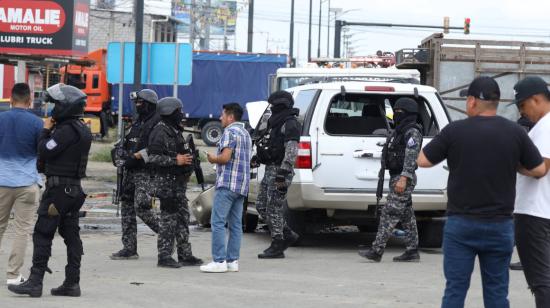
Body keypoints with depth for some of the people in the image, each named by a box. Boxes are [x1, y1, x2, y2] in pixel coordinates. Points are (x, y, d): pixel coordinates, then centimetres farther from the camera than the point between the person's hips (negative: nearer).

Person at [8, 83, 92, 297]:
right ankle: (72, 283, 9)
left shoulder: (67, 130, -17)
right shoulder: (82, 129, 14)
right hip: (74, 188, 10)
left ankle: (35, 282, -8)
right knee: (71, 234, 9)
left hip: (58, 187, -10)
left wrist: (46, 130, -4)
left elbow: (45, 151, -16)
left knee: (43, 234, -7)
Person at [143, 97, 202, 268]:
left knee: (183, 217, 11)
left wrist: (187, 159, 14)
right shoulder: (160, 132, -14)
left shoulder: (175, 131, 16)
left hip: (178, 182, 10)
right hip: (167, 182, -10)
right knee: (169, 218, -7)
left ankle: (185, 255, 16)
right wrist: (176, 161, -22)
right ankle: (164, 256, -1)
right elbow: (153, 157, -21)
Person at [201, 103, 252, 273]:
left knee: (218, 222, -9)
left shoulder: (230, 132, -9)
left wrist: (213, 159, 0)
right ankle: (232, 261, 7)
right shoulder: (246, 133, 21)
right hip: (242, 185, 9)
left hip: (227, 184, -9)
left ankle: (219, 261, -13)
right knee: (235, 224, 8)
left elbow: (225, 157, -19)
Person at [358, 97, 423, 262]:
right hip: (397, 177, 11)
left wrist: (403, 178, -29)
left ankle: (376, 250, -16)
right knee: (407, 215, 10)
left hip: (403, 179, -11)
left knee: (389, 213, -13)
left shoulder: (412, 132, -13)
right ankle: (412, 252, 13)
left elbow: (411, 157, -23)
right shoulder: (401, 131, 20)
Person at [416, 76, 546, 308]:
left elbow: (423, 161, 0)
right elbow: (538, 169, 4)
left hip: (461, 223, -1)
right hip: (499, 225, 2)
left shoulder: (455, 130, -7)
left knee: (455, 289, 3)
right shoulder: (515, 132, -2)